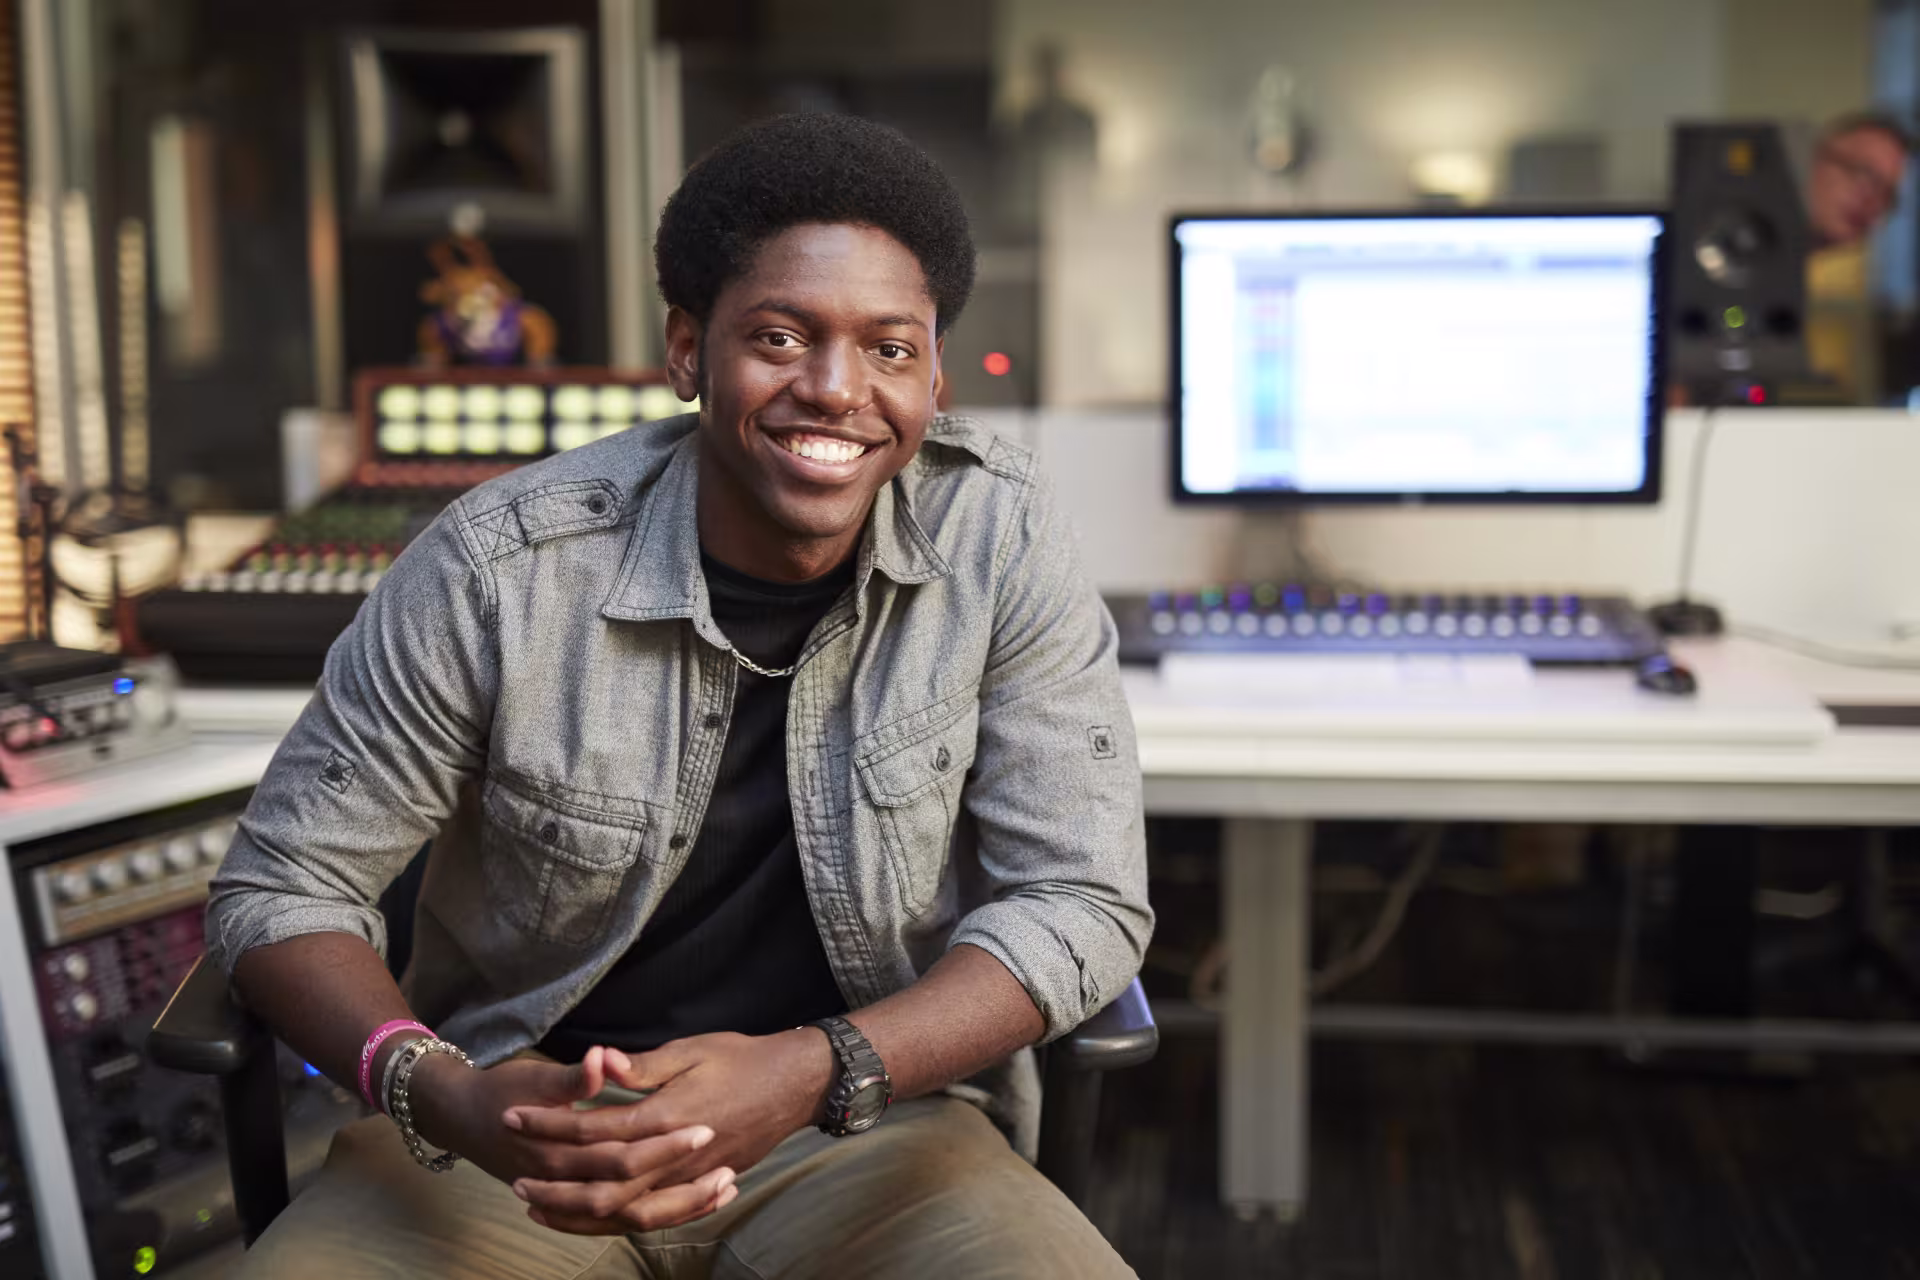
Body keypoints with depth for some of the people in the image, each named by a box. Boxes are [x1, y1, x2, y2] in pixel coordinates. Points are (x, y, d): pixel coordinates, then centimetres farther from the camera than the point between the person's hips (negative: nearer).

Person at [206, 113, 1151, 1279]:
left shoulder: (1000, 536, -10)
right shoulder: (501, 566, -13)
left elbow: (1085, 901, -10)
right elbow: (282, 889, -4)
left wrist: (809, 1072, -26)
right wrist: (436, 1091, -25)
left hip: (869, 1121, 1)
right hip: (529, 1123, 0)